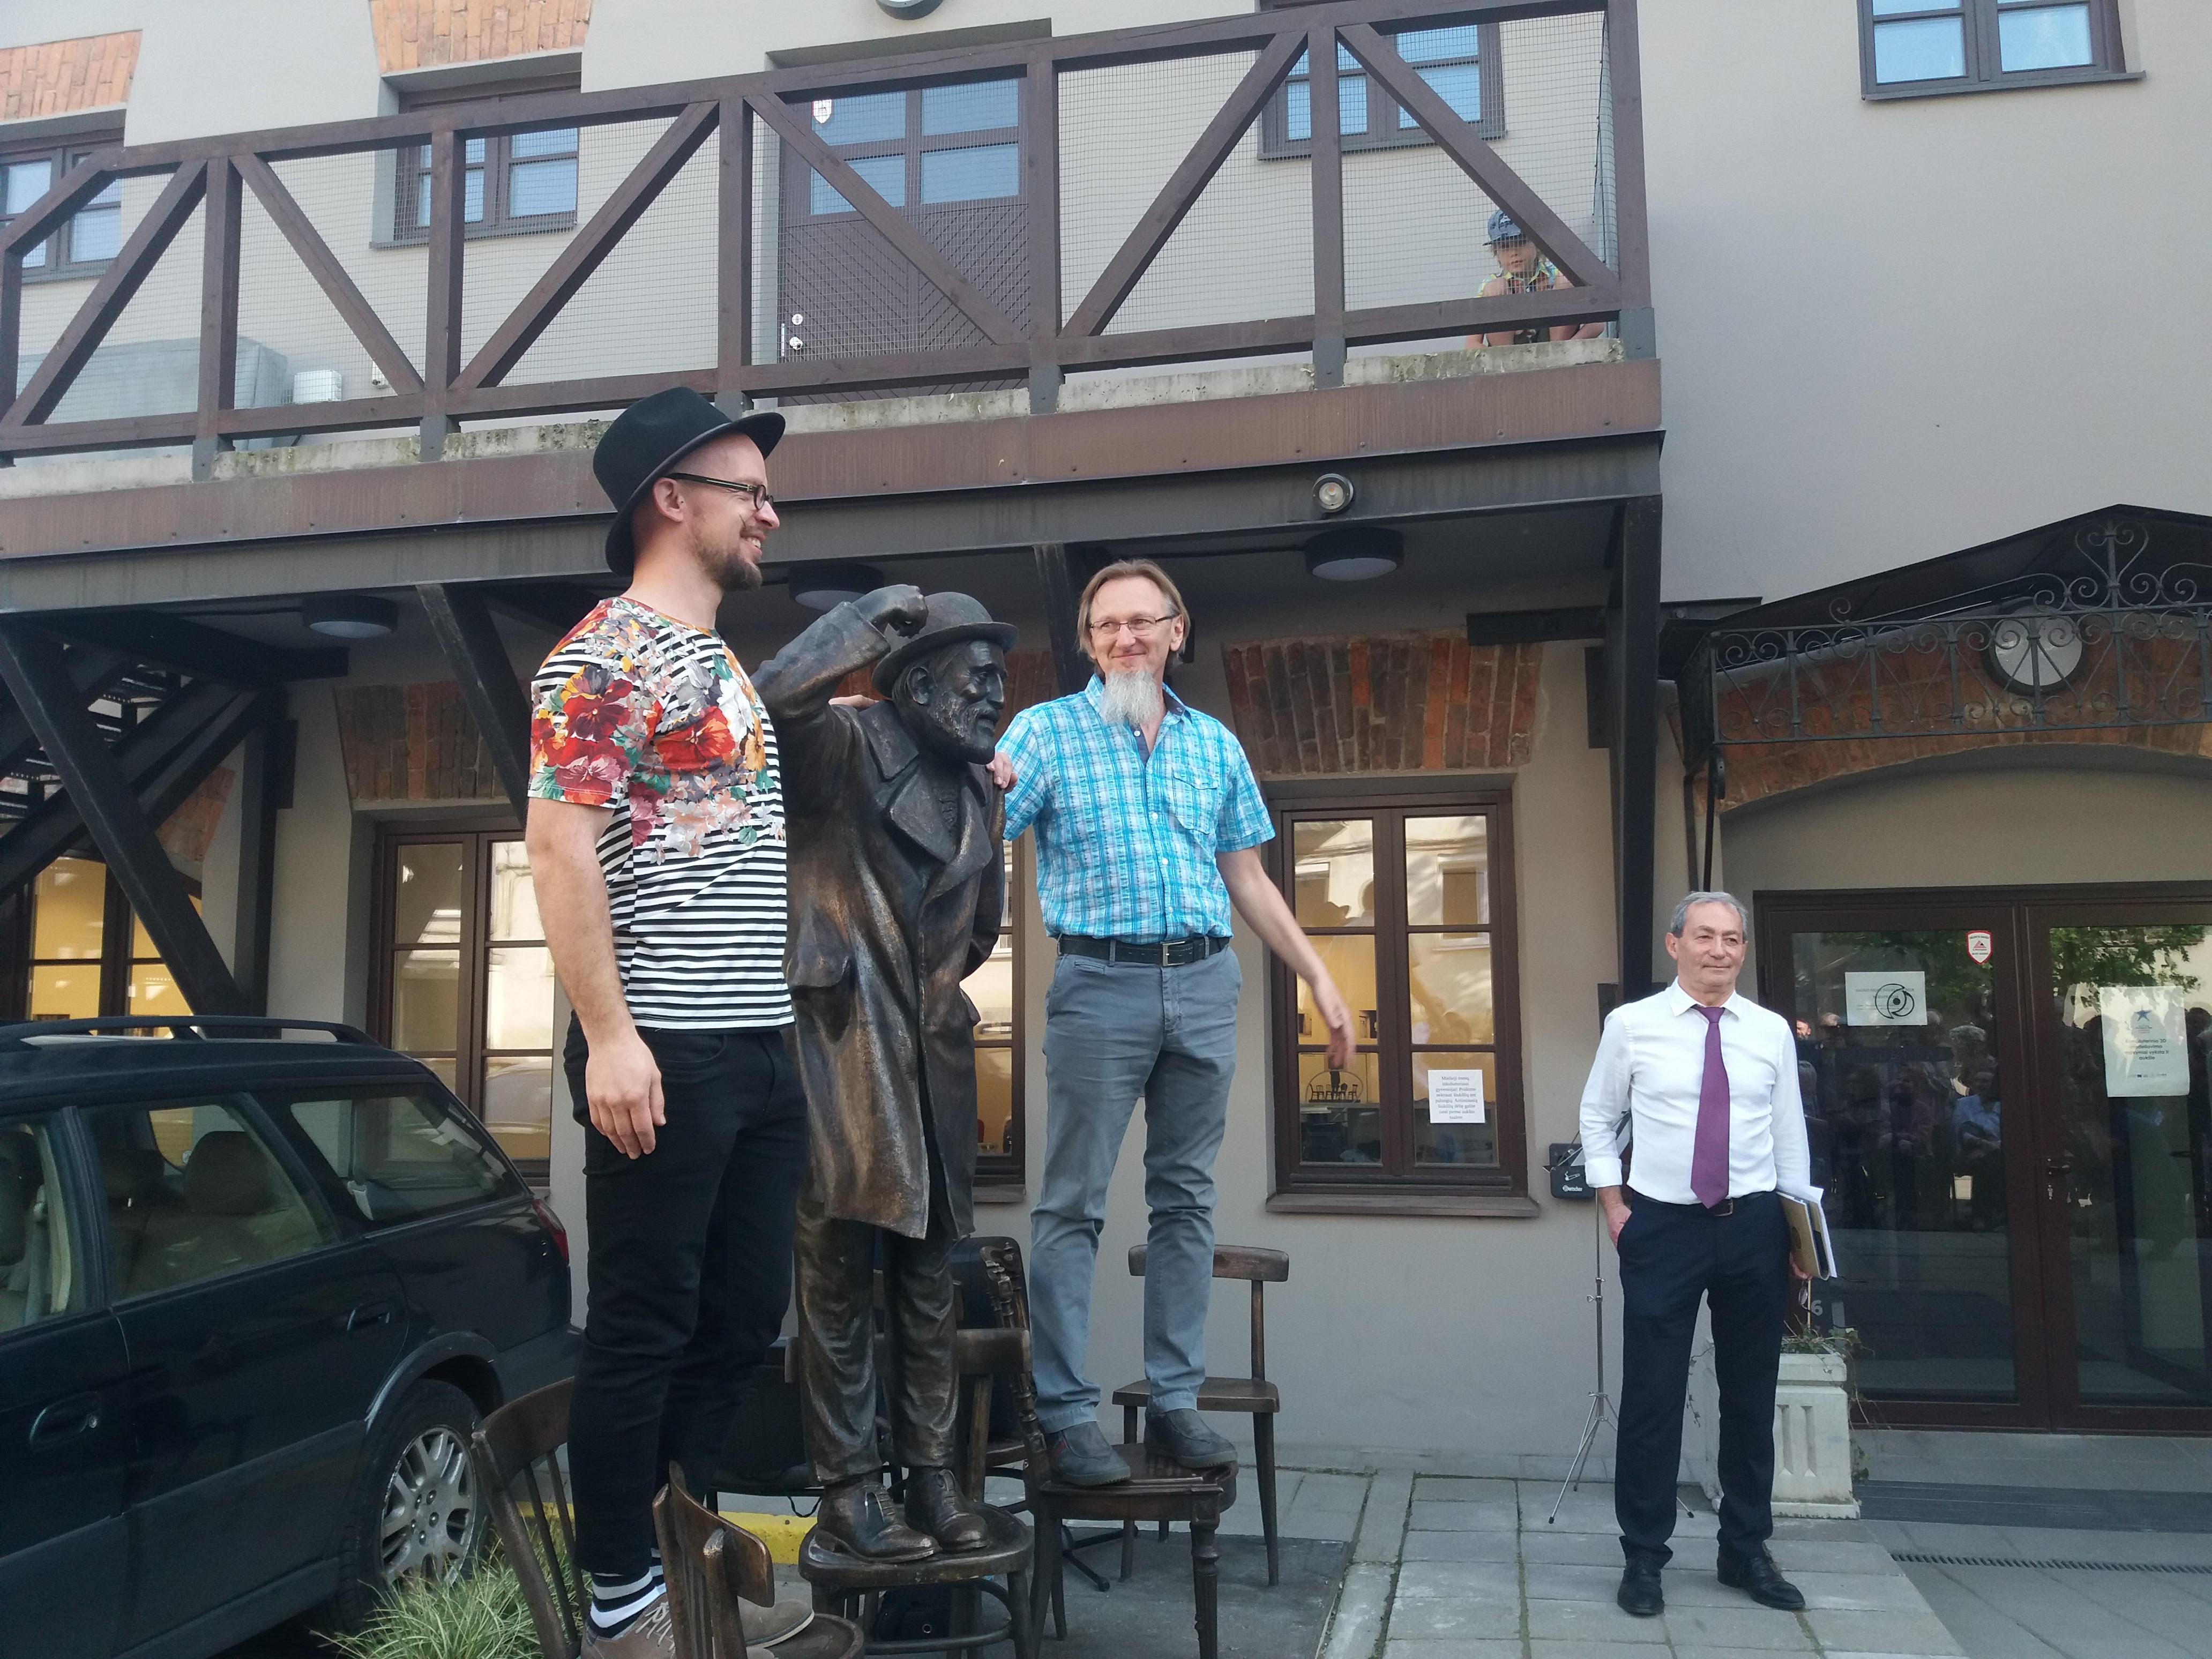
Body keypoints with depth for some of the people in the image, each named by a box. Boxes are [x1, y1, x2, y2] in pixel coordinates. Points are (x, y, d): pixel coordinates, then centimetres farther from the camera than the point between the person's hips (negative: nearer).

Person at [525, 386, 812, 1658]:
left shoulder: (725, 665, 20)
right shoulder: (607, 653, -6)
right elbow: (559, 845, -15)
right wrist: (609, 1034, -21)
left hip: (760, 1050, 9)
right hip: (665, 1052, -9)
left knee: (743, 1318, 13)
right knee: (644, 1326, 1)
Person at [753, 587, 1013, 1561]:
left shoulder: (981, 790, 16)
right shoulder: (845, 746, -5)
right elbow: (780, 696, -27)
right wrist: (880, 613, -16)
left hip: (933, 1052, 7)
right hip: (840, 1040, -6)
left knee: (929, 1272, 10)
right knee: (840, 1271, -1)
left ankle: (931, 1474, 19)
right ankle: (846, 1488, 8)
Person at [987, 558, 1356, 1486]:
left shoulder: (1214, 743, 14)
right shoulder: (1046, 731, 4)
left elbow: (1247, 877, 17)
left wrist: (1319, 979, 12)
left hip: (1205, 984, 4)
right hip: (1100, 982, -4)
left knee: (1187, 1198, 8)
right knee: (1074, 1203, -1)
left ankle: (1175, 1401, 17)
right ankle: (1066, 1414, 7)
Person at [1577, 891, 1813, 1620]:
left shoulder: (1772, 1031, 4)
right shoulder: (1631, 1024, -3)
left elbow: (1789, 1132, 8)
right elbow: (1598, 1119, 6)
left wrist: (1801, 1233, 7)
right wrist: (1613, 1204, -2)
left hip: (1754, 1225, 3)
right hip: (1662, 1225, -2)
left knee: (1751, 1393, 13)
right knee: (1652, 1393, 0)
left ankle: (1746, 1550, 29)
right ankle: (1643, 1555, 14)